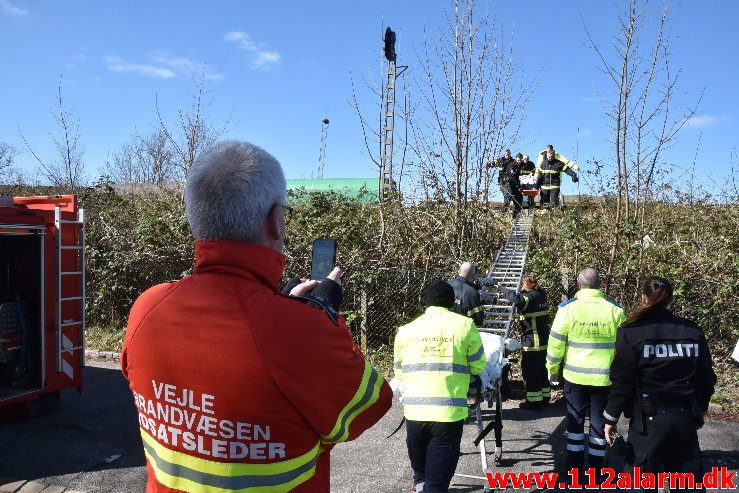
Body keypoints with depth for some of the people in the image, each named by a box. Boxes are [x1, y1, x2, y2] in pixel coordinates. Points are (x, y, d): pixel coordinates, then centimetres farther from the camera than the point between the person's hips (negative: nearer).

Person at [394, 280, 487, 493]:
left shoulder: (406, 330, 8)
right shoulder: (465, 325, 2)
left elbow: (399, 373, 14)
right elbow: (478, 367, 7)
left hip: (414, 409, 3)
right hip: (449, 410, -3)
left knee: (421, 473, 24)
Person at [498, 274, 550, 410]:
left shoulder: (531, 296, -18)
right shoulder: (541, 295, 8)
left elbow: (517, 300, -37)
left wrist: (503, 289, -27)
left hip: (532, 341, -9)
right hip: (543, 340, 9)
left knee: (530, 370, 0)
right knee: (541, 368, 18)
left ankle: (534, 400, 4)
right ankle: (544, 397, 28)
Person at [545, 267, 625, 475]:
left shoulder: (568, 308, -9)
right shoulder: (615, 310, -4)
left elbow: (556, 343, -6)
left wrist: (552, 370, 7)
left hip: (575, 375, -1)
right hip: (604, 377, 1)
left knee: (575, 419, 12)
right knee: (599, 420, 12)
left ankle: (574, 467, 19)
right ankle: (596, 468, 22)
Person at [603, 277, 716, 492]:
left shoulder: (632, 333, -9)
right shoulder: (693, 331, 1)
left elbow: (622, 382, -9)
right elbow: (706, 378, 6)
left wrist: (611, 418, 0)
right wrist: (699, 411, 20)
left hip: (649, 417, -3)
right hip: (685, 417, 4)